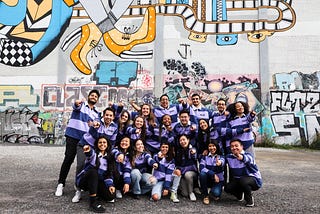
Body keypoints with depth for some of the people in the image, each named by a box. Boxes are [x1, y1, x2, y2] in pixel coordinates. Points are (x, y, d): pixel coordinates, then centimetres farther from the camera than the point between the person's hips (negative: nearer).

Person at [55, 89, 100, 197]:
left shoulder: (96, 113, 19)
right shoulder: (81, 104, 5)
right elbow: (75, 106, -21)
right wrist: (77, 103, -46)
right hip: (73, 136, -5)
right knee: (68, 159, -8)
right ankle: (61, 184, 1)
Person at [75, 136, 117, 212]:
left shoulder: (109, 158, 5)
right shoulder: (93, 153, -8)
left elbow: (109, 174, 2)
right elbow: (90, 154, -34)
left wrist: (110, 184, -18)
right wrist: (88, 151, -60)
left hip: (96, 182, 3)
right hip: (83, 180, -3)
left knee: (111, 195, -21)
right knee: (93, 171, -36)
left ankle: (95, 193, 10)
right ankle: (93, 202, -34)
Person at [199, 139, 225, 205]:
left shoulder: (221, 157, -4)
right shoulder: (205, 157, -2)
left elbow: (222, 163, -30)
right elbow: (201, 168, -18)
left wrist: (220, 163, -55)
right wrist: (213, 174, -27)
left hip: (218, 180, -1)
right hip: (208, 179, 1)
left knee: (216, 193, -28)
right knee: (202, 174, -30)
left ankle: (215, 191, 13)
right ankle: (206, 196, -11)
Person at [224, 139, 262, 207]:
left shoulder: (248, 155, -21)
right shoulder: (229, 157, -4)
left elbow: (248, 159, -48)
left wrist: (242, 158, -71)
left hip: (254, 179, -5)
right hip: (238, 180, 5)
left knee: (243, 181, -36)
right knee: (227, 188, -16)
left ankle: (250, 200, -7)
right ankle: (240, 194, 19)